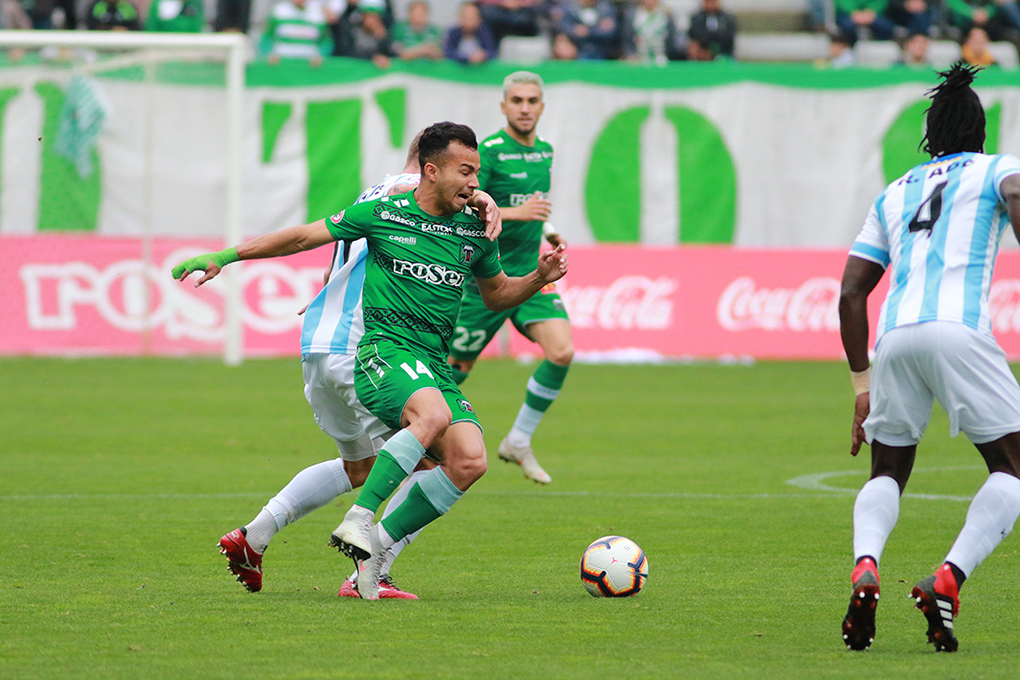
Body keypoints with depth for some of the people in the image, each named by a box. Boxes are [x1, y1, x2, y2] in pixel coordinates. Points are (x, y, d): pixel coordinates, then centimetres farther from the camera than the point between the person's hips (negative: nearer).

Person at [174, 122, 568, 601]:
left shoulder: (476, 233, 13)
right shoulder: (384, 215, 2)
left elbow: (496, 293, 30)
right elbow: (304, 237, 9)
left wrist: (539, 278, 9)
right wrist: (224, 257, 8)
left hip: (435, 365, 5)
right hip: (384, 348, -5)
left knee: (469, 461, -19)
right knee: (433, 415, -36)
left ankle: (377, 545, -9)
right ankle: (358, 520, -34)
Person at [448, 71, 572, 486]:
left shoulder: (545, 152, 11)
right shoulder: (488, 152, -13)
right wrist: (515, 213, -29)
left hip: (530, 275, 6)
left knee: (562, 351, -14)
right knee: (457, 367, 1)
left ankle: (518, 442, 1)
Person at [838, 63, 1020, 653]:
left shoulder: (894, 194, 29)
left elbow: (851, 295, 24)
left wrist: (863, 386, 27)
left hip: (894, 337, 4)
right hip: (959, 328, -4)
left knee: (888, 472, 19)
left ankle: (865, 566, -13)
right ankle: (948, 581, -15)